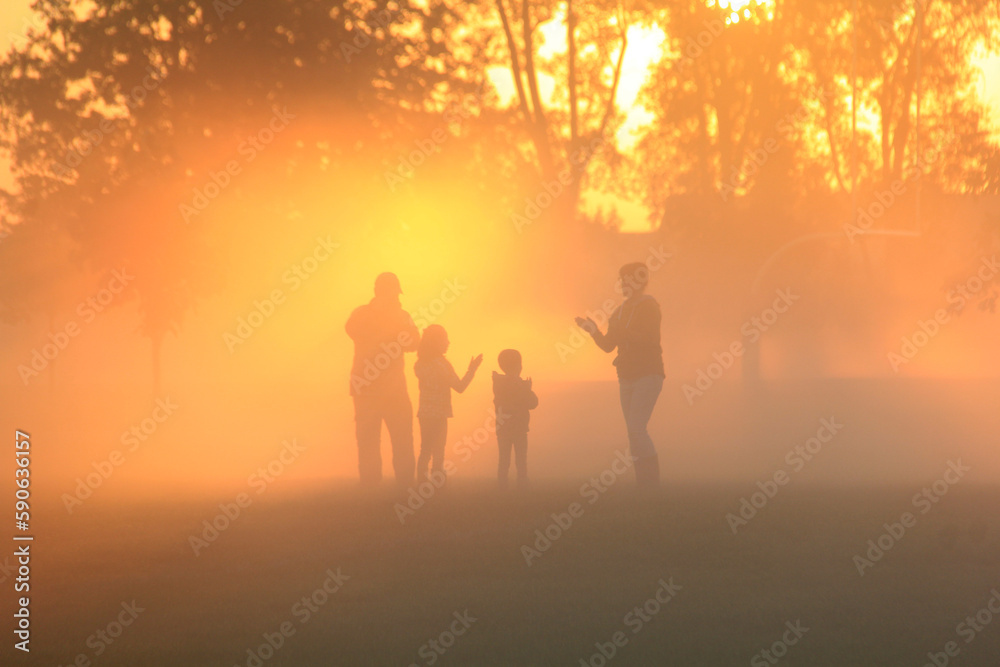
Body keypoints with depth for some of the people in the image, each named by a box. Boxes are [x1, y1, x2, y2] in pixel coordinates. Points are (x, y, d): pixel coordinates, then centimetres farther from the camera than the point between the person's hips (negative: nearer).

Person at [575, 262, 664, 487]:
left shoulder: (649, 306, -7)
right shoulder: (620, 312, 15)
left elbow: (649, 339, -19)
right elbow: (608, 345, 14)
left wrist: (621, 332, -23)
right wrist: (594, 331, -2)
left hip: (648, 375, -8)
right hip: (627, 377, 8)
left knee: (636, 427, -17)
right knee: (634, 431, 3)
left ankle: (651, 480, -14)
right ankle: (643, 480, 3)